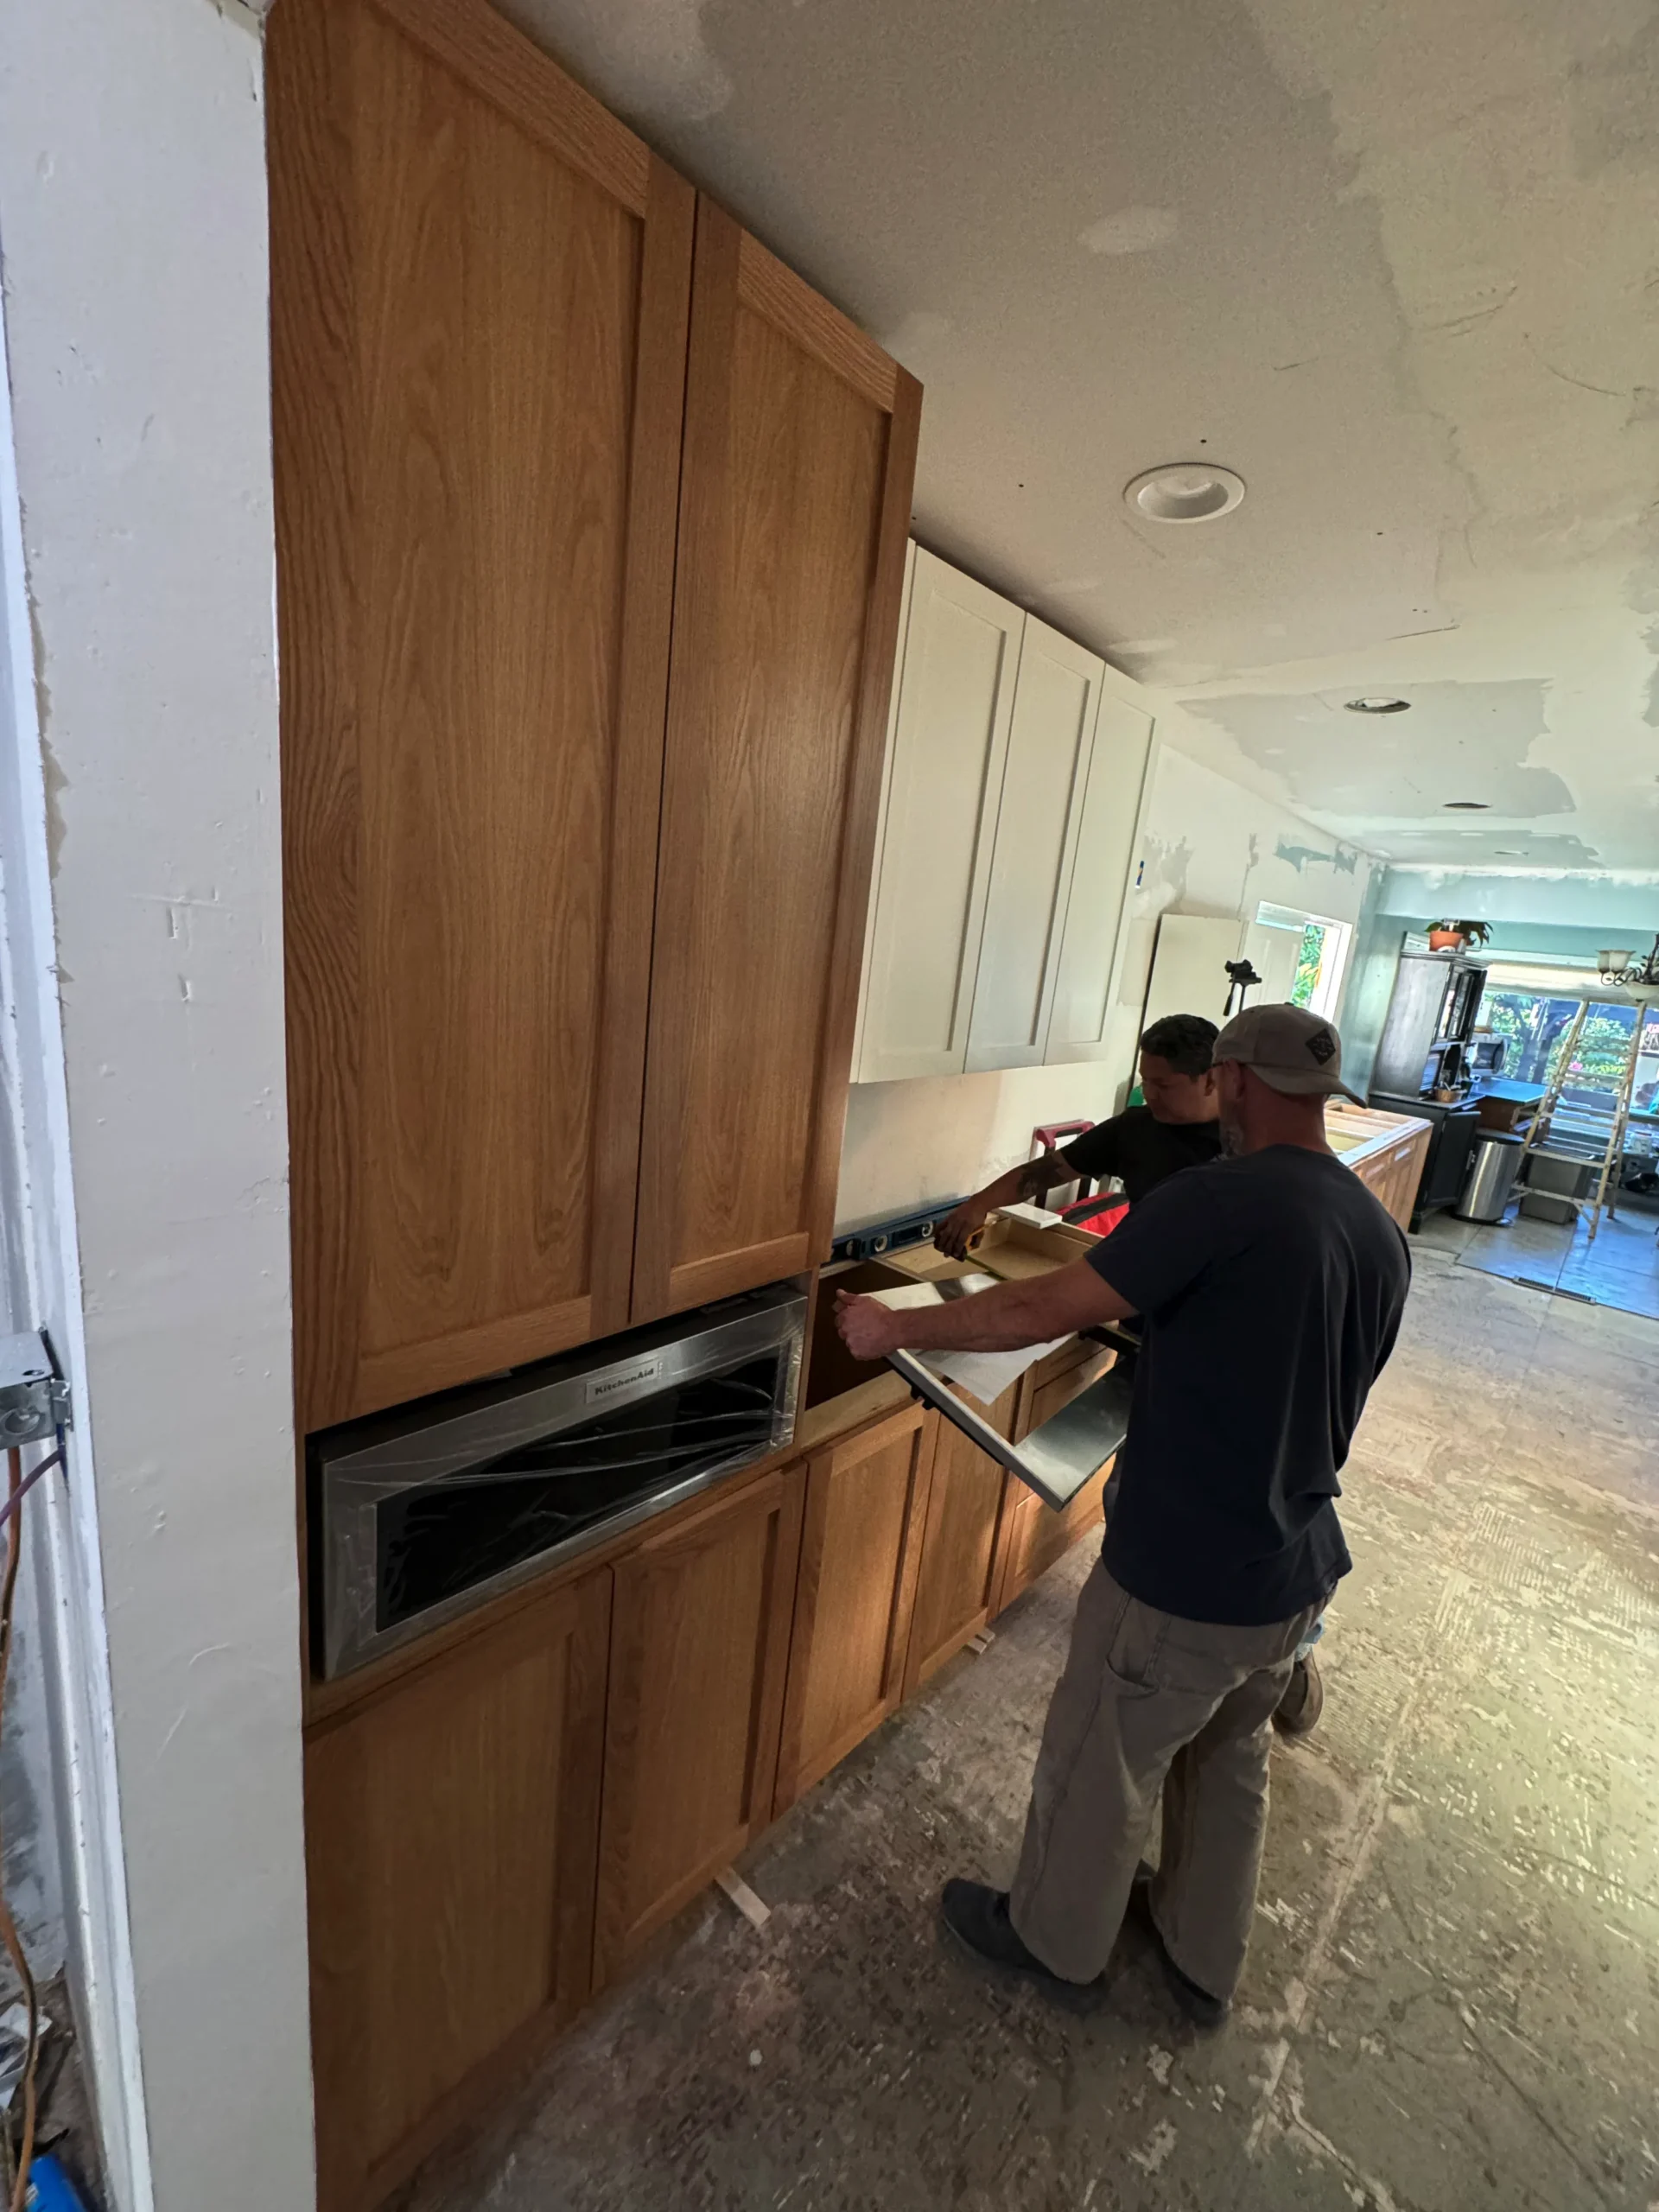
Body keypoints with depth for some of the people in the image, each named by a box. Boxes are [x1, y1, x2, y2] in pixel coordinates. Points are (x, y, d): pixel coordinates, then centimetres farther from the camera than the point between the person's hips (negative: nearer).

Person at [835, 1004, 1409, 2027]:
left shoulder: (1218, 1201, -26)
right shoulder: (1385, 1237, -2)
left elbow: (1039, 1311, -28)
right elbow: (1316, 1394, 10)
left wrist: (894, 1326, -17)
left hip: (1183, 1583, -7)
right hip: (1301, 1571, 7)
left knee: (1100, 1769, 20)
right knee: (1232, 1762, 30)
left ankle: (1053, 1937, 47)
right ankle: (1205, 1963, 53)